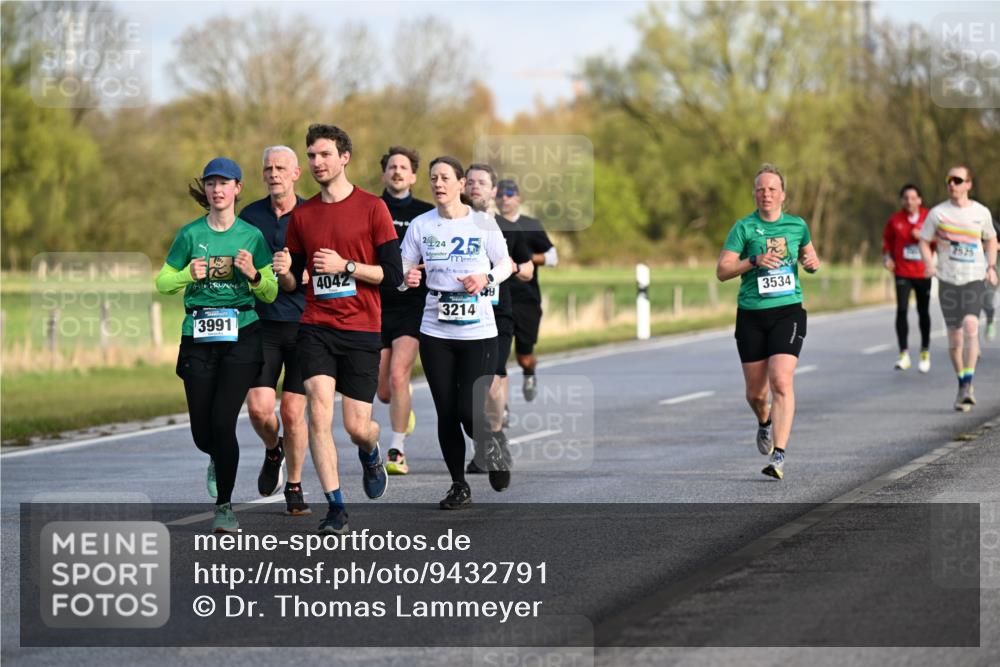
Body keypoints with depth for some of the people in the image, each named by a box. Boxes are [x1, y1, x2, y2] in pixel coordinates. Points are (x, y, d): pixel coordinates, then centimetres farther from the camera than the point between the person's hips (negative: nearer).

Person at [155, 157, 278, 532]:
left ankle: (224, 507, 0)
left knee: (223, 422, -13)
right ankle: (218, 459, 39)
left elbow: (270, 294, 7)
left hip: (242, 336, -1)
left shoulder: (252, 236, 4)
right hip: (199, 336, 1)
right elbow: (162, 283, 7)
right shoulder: (190, 235, 4)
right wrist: (189, 274, -12)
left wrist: (253, 274, -13)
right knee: (202, 432, 2)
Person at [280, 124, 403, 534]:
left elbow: (394, 274, -4)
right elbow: (292, 283, 16)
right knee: (319, 411, -14)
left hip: (362, 330, -2)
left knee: (357, 426, -2)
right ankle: (335, 508, -9)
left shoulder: (371, 208, -1)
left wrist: (345, 266, -15)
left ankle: (371, 455, 36)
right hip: (316, 327, 3)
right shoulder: (302, 215, 10)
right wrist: (285, 273, -6)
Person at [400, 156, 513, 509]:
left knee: (471, 411, -10)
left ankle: (494, 449, 23)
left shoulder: (482, 223, -3)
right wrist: (406, 278, -18)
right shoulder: (420, 225, 3)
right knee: (446, 413, 3)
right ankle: (459, 485, 17)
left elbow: (506, 264, 6)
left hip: (479, 331, -2)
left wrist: (486, 278, -14)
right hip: (435, 333, 2)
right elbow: (402, 270, 5)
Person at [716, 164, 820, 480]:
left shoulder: (797, 226, 7)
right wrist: (754, 261, -19)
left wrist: (813, 262, 1)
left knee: (781, 382, -18)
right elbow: (722, 270, -4)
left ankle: (779, 456, -19)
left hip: (788, 312, 0)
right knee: (756, 392, 7)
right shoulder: (744, 227, -1)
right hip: (751, 315, 0)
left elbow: (809, 257, 25)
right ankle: (764, 422, 43)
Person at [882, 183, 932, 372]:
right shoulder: (895, 220, 0)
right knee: (901, 310, -13)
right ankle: (904, 354, -9)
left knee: (923, 312, 10)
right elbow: (887, 239, 14)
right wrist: (887, 256, -2)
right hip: (902, 273, 0)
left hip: (923, 273, 0)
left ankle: (925, 353, 27)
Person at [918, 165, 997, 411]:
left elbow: (990, 239, 20)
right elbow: (924, 241, 9)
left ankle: (967, 384, -21)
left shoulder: (981, 213, 4)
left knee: (970, 324, -22)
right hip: (948, 280, 1)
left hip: (975, 279, -1)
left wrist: (991, 266, 7)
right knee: (955, 336, 2)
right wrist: (929, 264, -9)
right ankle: (962, 385, 19)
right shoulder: (938, 213, 1)